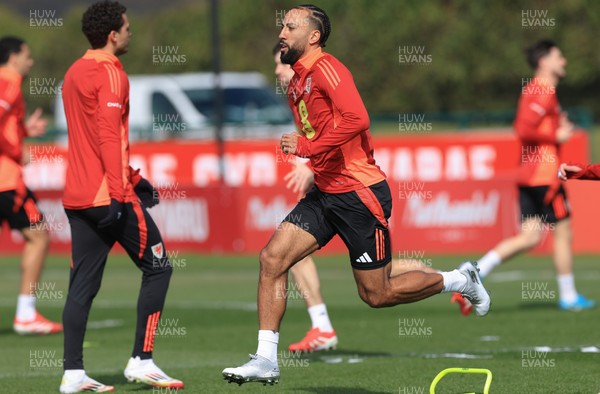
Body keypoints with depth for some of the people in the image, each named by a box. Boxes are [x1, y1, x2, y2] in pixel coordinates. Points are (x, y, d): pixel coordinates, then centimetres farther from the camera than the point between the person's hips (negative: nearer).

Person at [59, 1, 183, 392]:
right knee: (158, 268, 4)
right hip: (107, 195, -8)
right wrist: (119, 194, -21)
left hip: (77, 197, 8)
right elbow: (109, 136, -19)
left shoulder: (75, 73, 17)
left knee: (83, 284, 6)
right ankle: (141, 361, 0)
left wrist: (131, 177, 27)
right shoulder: (110, 74, -11)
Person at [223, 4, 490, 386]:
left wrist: (306, 146, -27)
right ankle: (266, 360, -4)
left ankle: (460, 280, 23)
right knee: (272, 258, -7)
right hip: (325, 193, 9)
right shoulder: (297, 83, 14)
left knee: (377, 294, 0)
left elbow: (356, 119, -32)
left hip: (359, 193, -9)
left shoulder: (326, 69, -16)